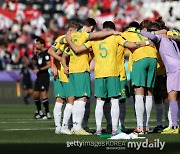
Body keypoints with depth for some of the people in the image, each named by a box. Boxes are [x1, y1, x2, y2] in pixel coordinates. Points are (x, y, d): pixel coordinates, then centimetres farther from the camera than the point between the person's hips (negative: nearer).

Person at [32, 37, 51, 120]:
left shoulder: (46, 53, -11)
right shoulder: (38, 53, 15)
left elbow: (48, 65, -17)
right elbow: (35, 63, 23)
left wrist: (39, 69, -16)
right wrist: (35, 55, 9)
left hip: (44, 76, -9)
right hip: (39, 76, 9)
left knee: (43, 94, -12)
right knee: (35, 94, 11)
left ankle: (47, 113, -7)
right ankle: (39, 111, 24)